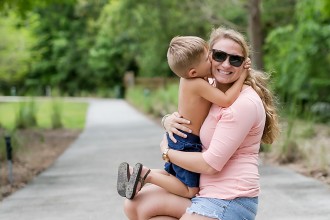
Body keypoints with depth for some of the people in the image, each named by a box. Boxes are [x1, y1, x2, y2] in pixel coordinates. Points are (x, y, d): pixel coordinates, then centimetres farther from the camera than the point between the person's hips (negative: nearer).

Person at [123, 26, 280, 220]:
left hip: (229, 202, -9)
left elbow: (211, 164, -21)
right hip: (205, 190, 9)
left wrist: (166, 152, -6)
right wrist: (169, 121, -5)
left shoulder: (244, 103, -18)